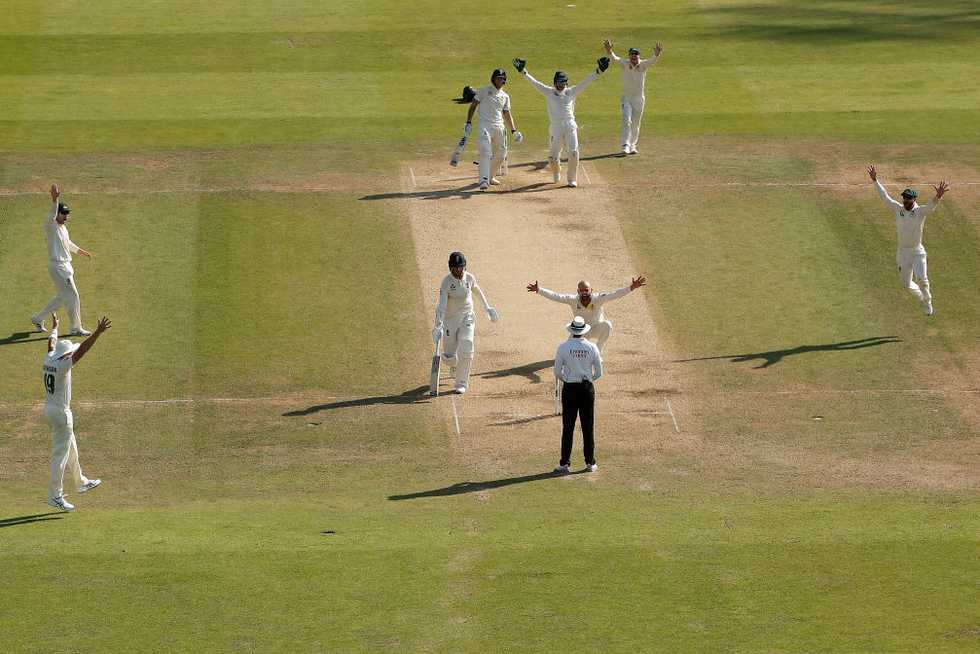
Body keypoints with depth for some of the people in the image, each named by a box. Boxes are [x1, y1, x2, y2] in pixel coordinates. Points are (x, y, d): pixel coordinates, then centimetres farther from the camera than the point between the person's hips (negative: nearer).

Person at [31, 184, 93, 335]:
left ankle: (38, 319, 31)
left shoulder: (63, 227, 13)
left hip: (66, 265, 10)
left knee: (61, 297, 18)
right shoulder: (50, 225, -15)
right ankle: (76, 328, 4)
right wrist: (54, 199, -54)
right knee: (72, 296, -5)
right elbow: (52, 215, -37)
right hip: (57, 266, -10)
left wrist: (80, 251, 38)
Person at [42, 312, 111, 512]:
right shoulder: (63, 365, -23)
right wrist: (98, 332, -38)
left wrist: (54, 326, 39)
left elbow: (51, 342, 20)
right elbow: (82, 350, -33)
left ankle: (81, 482, 39)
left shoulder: (49, 359, -1)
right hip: (61, 413, -9)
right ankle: (55, 496, 0)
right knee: (60, 454, -3)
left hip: (49, 409, 9)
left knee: (70, 448, 24)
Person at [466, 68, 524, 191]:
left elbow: (507, 115, 18)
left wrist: (514, 131, 8)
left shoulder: (505, 96, 16)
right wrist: (468, 123, -9)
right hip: (485, 125, -5)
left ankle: (490, 177, 31)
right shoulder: (483, 90, 4)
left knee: (501, 156, 10)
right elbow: (473, 106, 2)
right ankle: (483, 180, -27)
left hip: (499, 127, 5)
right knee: (485, 152, -21)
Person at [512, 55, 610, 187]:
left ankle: (572, 179, 2)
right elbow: (534, 83, 2)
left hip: (570, 126, 0)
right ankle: (556, 173, 36)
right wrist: (523, 72, -7)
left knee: (573, 152, -11)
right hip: (556, 127, 0)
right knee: (554, 155, 3)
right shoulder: (549, 92, 8)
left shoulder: (572, 92, 10)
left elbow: (586, 81, 5)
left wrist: (598, 71, -4)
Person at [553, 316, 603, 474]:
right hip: (587, 388, 1)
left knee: (568, 427, 2)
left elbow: (557, 373, -4)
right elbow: (599, 373, 2)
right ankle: (590, 462, 13)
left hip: (569, 389, -1)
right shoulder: (592, 347, -4)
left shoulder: (563, 347, -8)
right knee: (588, 427, 9)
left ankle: (565, 464, 1)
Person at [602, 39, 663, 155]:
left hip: (639, 99, 1)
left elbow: (652, 61, -29)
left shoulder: (643, 65, -9)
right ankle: (625, 146, -20)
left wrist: (657, 55, -52)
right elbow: (615, 59, -26)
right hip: (626, 99, -1)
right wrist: (609, 52, -48)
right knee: (626, 121, -16)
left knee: (635, 125, 10)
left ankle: (632, 146, 24)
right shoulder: (625, 64, -9)